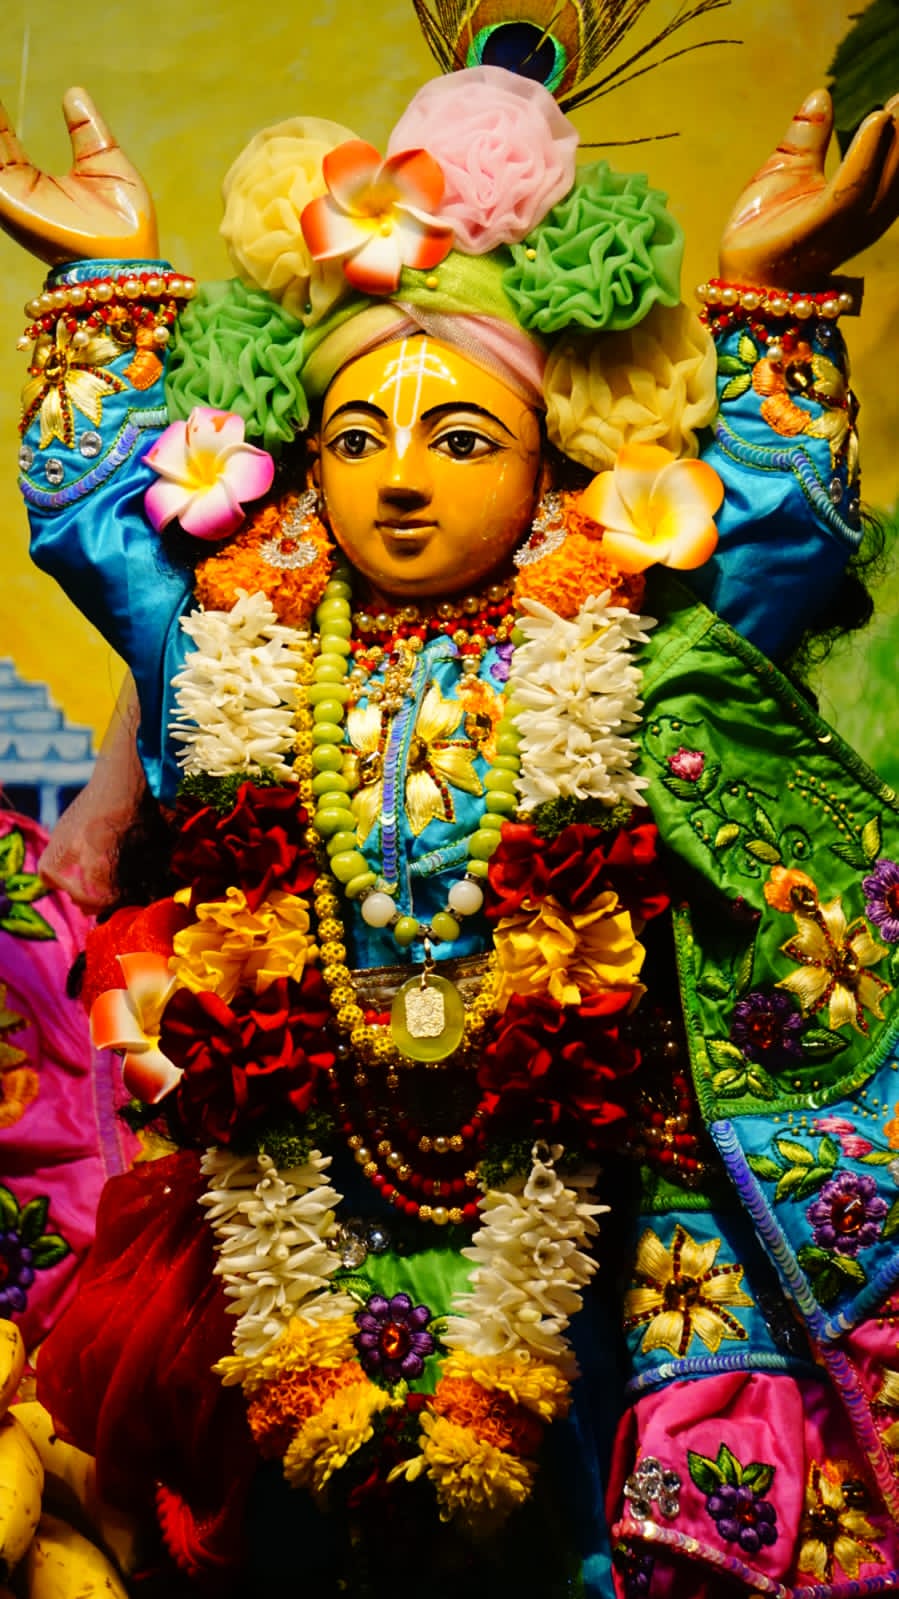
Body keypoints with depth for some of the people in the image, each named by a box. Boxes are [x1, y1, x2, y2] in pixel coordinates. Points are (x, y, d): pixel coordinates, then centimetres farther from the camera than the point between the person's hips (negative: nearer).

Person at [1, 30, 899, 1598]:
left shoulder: (621, 651, 5)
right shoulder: (234, 642, 9)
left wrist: (764, 297, 2)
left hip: (542, 1160, -1)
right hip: (281, 1162, 2)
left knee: (519, 1464, -9)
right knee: (279, 1446, -6)